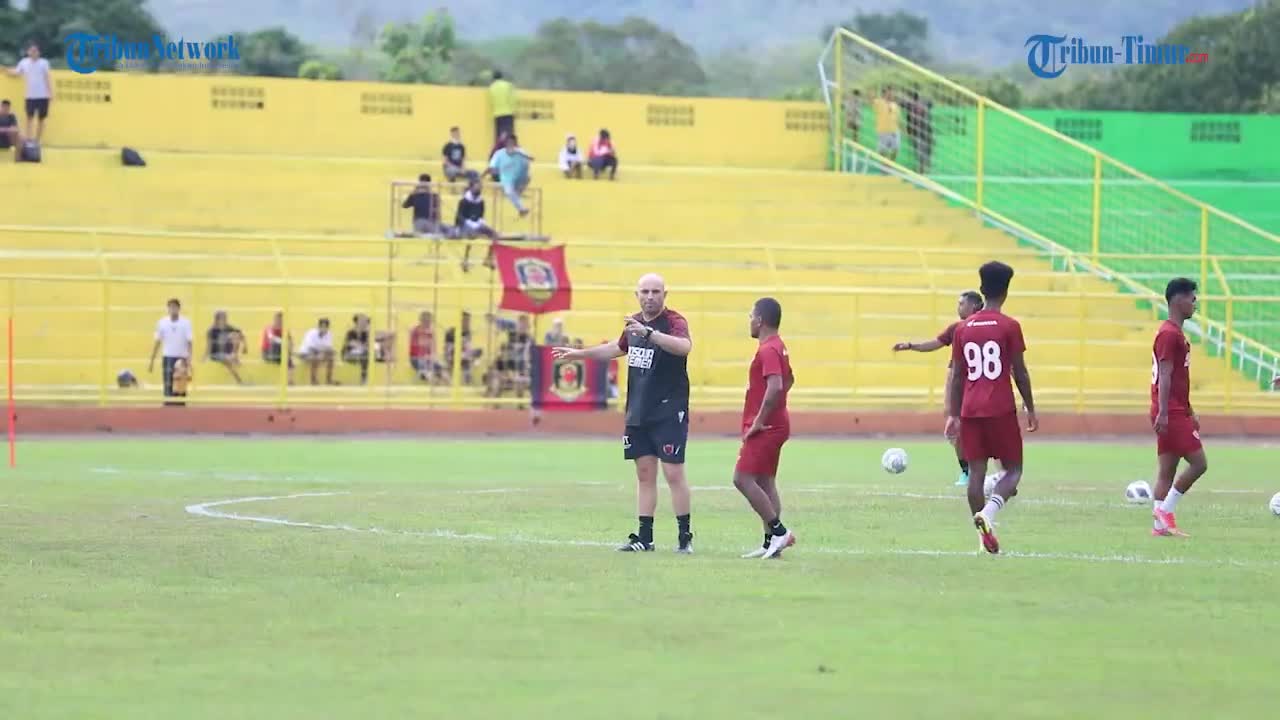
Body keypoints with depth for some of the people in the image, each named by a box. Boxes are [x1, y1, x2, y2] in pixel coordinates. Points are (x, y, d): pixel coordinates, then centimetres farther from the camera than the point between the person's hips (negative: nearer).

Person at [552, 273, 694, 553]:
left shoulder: (674, 321, -12)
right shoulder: (634, 323, 11)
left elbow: (684, 346, -35)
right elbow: (618, 348, 31)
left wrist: (648, 332, -44)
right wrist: (579, 354, 34)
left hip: (669, 413, -7)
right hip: (637, 412, 7)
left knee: (674, 474, -7)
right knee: (644, 474, 9)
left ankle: (685, 537, 2)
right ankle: (644, 538, 14)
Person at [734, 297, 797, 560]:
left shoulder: (767, 350, -18)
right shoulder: (779, 346, 14)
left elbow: (775, 387, -30)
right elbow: (788, 380, 29)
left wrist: (759, 421, -24)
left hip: (765, 428, -10)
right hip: (776, 425, 10)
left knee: (743, 479, -11)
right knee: (765, 483, 11)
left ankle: (779, 531, -11)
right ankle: (771, 543, 11)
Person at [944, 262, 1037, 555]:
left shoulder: (964, 328, 9)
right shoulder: (1009, 327, -3)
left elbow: (955, 375, 10)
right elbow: (1020, 373, -2)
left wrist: (953, 415, 14)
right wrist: (1030, 409, 8)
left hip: (970, 410, 4)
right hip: (1001, 409, -4)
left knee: (976, 470, 6)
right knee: (1013, 469, 4)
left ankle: (985, 535, 4)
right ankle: (988, 513, -22)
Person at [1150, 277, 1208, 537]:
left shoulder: (1175, 333, 19)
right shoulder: (1169, 334, -12)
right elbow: (1165, 376, -19)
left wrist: (1189, 412, 27)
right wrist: (1163, 413, -24)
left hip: (1176, 412, 10)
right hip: (1171, 414, -10)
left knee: (1167, 470, 7)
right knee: (1198, 462, -9)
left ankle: (1161, 524, 5)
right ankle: (1164, 510, -6)